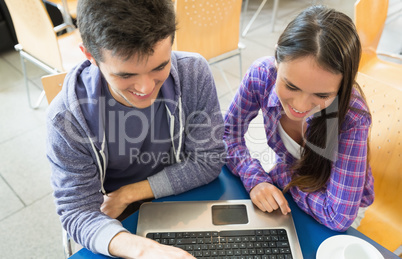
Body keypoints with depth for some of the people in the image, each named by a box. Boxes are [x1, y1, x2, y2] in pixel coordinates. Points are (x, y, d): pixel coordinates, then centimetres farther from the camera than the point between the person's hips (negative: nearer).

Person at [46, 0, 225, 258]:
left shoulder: (194, 73, -19)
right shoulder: (67, 118, -23)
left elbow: (209, 161, -12)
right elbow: (78, 211, -19)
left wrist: (128, 194, -15)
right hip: (121, 224, -1)